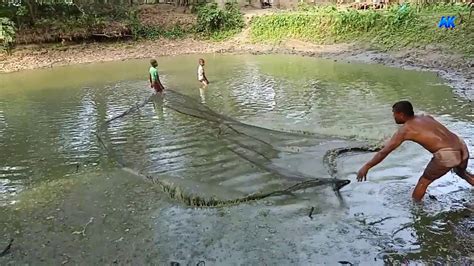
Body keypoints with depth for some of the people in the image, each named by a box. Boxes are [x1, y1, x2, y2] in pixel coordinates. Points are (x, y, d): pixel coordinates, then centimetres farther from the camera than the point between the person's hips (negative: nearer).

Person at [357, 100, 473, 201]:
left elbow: (384, 152, -4)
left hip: (447, 155, -8)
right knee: (462, 172, 37)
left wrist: (366, 167, 1)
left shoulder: (405, 130, -4)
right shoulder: (426, 117, 15)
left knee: (424, 181, 13)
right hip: (462, 147, 8)